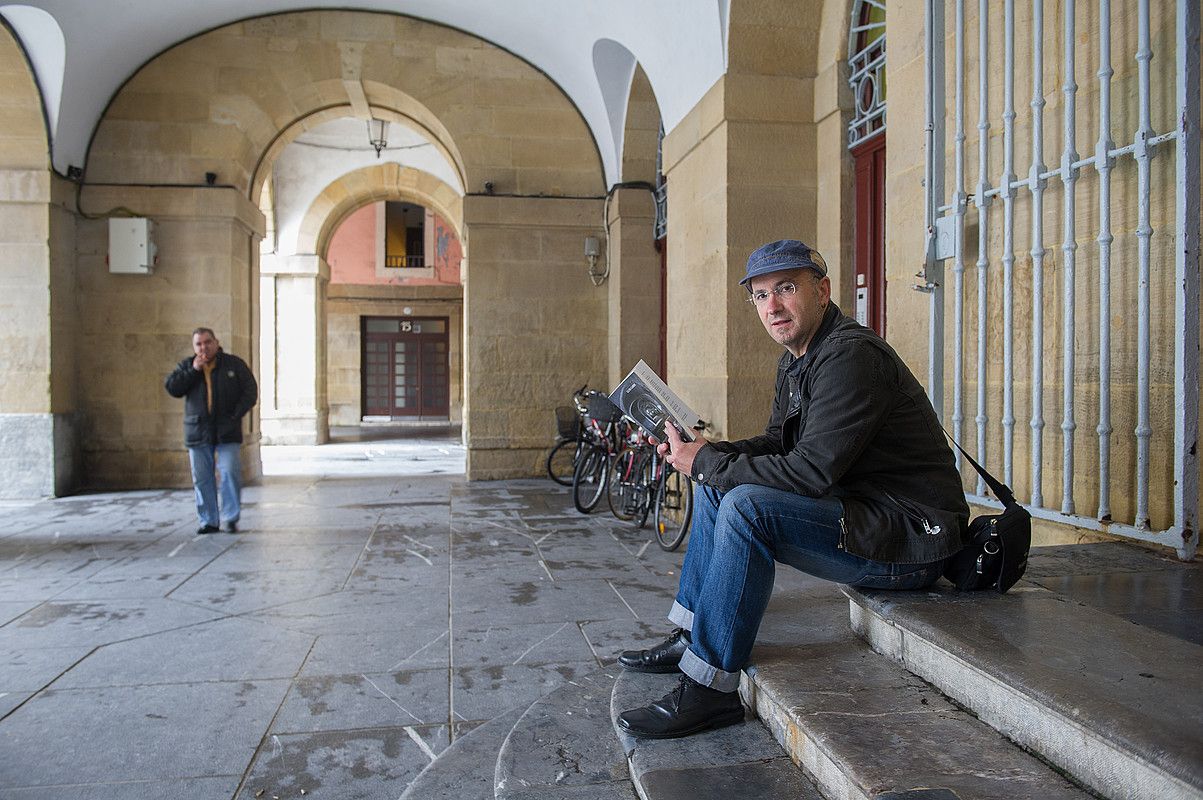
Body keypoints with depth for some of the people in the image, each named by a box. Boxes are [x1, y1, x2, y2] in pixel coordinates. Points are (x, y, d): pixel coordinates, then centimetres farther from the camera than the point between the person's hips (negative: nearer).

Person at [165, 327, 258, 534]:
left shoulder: (234, 364, 5)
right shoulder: (186, 366, 11)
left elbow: (250, 391, 2)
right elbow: (172, 388, -2)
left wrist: (235, 415, -9)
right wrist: (194, 370, -10)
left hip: (227, 432, -2)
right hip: (197, 431, 3)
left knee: (230, 472, -11)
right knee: (202, 478, 5)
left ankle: (231, 517, 0)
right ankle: (208, 521, 13)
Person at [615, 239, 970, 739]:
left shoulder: (850, 356, -21)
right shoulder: (796, 359, 10)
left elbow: (812, 470, -28)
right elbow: (779, 444, 16)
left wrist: (706, 463, -18)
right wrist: (707, 454, -3)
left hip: (913, 537, -10)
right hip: (861, 511, 10)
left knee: (747, 506, -28)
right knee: (716, 488, 9)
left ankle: (708, 690, -19)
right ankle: (689, 638, 13)